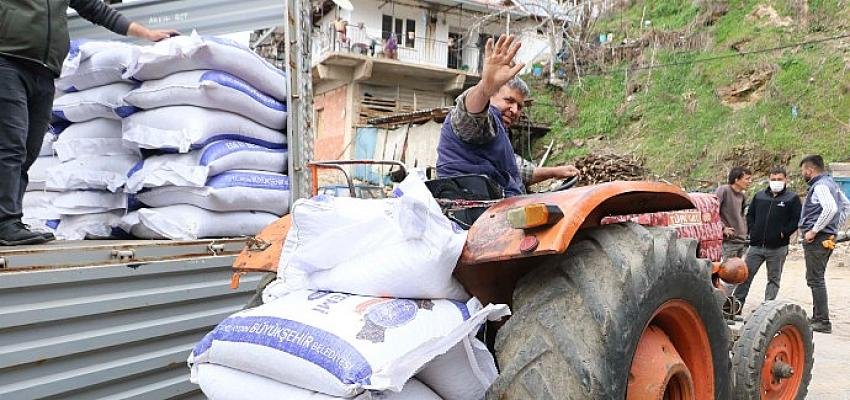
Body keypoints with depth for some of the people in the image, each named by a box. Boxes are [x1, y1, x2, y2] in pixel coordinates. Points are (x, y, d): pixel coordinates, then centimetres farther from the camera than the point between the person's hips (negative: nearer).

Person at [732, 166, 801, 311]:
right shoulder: (759, 196, 11)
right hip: (756, 246, 3)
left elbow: (797, 219, -5)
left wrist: (784, 233, -11)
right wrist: (752, 231, 4)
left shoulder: (792, 198, 0)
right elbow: (750, 214, 17)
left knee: (773, 279, 7)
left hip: (778, 247, -3)